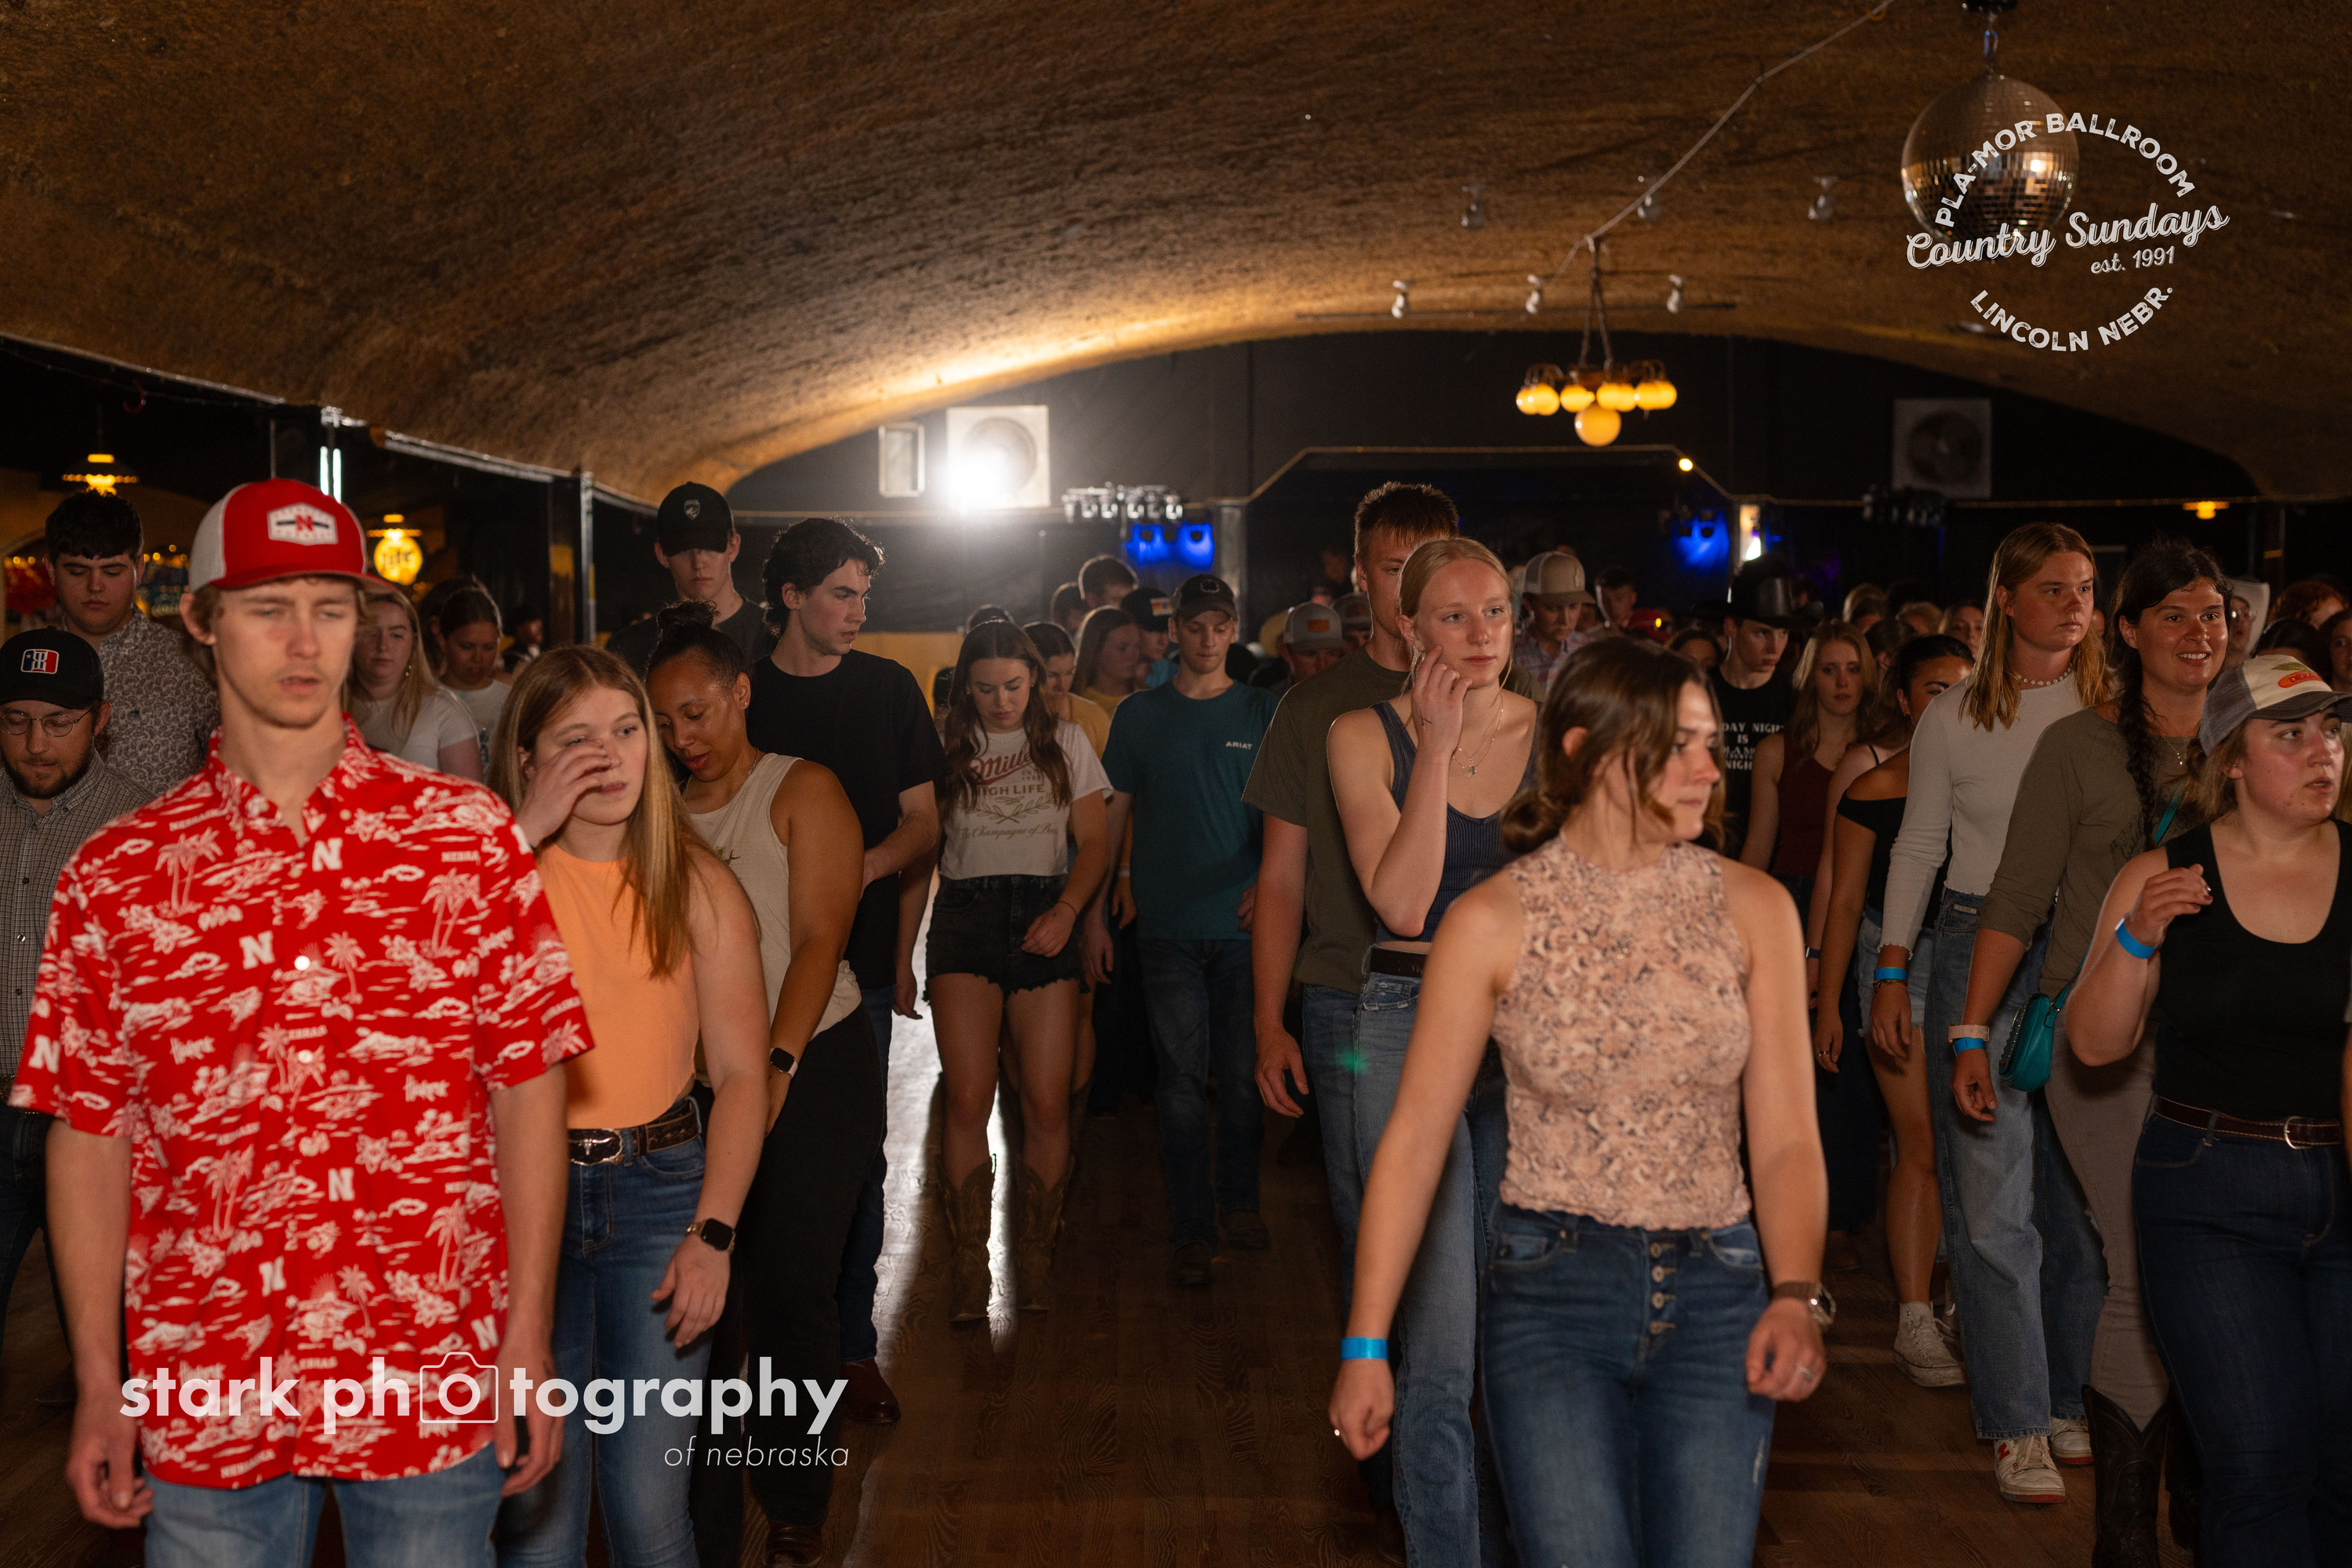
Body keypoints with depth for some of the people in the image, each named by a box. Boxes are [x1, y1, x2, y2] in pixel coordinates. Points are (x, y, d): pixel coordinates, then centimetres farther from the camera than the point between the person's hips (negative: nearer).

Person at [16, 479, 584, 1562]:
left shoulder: (467, 836, -3)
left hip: (433, 1382, -1)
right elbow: (90, 1133, 4)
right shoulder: (114, 875, 1)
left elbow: (528, 1086, -3)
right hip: (203, 1398, 1)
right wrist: (99, 1386, 2)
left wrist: (528, 1341, -6)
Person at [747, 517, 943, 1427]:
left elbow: (921, 823, 7)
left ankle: (853, 1344, 14)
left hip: (860, 956, 1)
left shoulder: (887, 691, 7)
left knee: (857, 1156, 3)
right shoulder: (740, 693, 4)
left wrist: (867, 865, -13)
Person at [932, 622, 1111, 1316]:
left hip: (1044, 916, 1)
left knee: (1047, 1104, -5)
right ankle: (967, 1268, 1)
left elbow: (1095, 843, 9)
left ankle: (1035, 1265, 9)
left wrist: (1066, 910, -6)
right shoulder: (946, 746, 10)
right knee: (968, 1100, -9)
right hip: (965, 915, -1)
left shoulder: (1066, 742, 12)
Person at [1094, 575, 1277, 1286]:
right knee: (1182, 1078, 0)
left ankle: (1238, 1201, 24)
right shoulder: (1139, 715, 7)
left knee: (1242, 1072, 7)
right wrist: (1094, 915, 3)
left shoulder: (1261, 713, 5)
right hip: (1168, 925, 0)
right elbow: (1111, 820, 8)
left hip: (1243, 921, 0)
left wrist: (1269, 881, -8)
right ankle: (1192, 1228, 7)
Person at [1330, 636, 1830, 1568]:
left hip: (1716, 1293, 2)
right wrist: (1366, 1346, -4)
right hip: (1550, 1286, -2)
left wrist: (1796, 1296, -19)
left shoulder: (1751, 909, 0)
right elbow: (1414, 1138, -3)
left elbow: (1785, 1137, -2)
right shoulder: (1492, 921, -5)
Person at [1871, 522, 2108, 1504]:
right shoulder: (1954, 718, 4)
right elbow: (1918, 845, 9)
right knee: (1989, 1196, -2)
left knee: (2079, 1191, 7)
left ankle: (2069, 1398, 23)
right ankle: (2017, 1420, 8)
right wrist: (1891, 971, 5)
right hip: (1977, 951, -1)